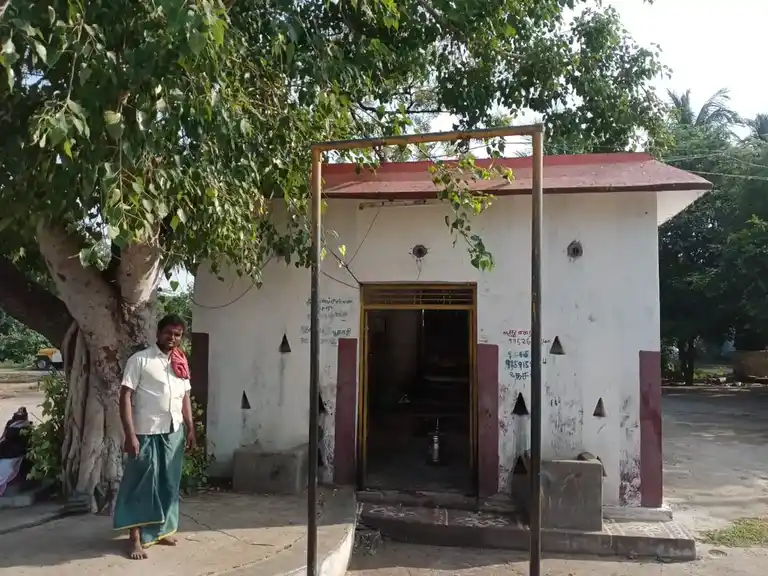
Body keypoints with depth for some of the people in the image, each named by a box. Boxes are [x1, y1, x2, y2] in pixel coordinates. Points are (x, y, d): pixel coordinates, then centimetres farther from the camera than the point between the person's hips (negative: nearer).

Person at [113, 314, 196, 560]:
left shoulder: (181, 363, 9)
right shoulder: (140, 359, -9)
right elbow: (125, 396, -11)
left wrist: (190, 429, 12)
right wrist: (130, 434, -17)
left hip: (174, 432, 6)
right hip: (146, 432, -6)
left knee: (168, 483, 14)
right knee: (141, 484, 2)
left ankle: (160, 529, 29)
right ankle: (136, 538, 13)